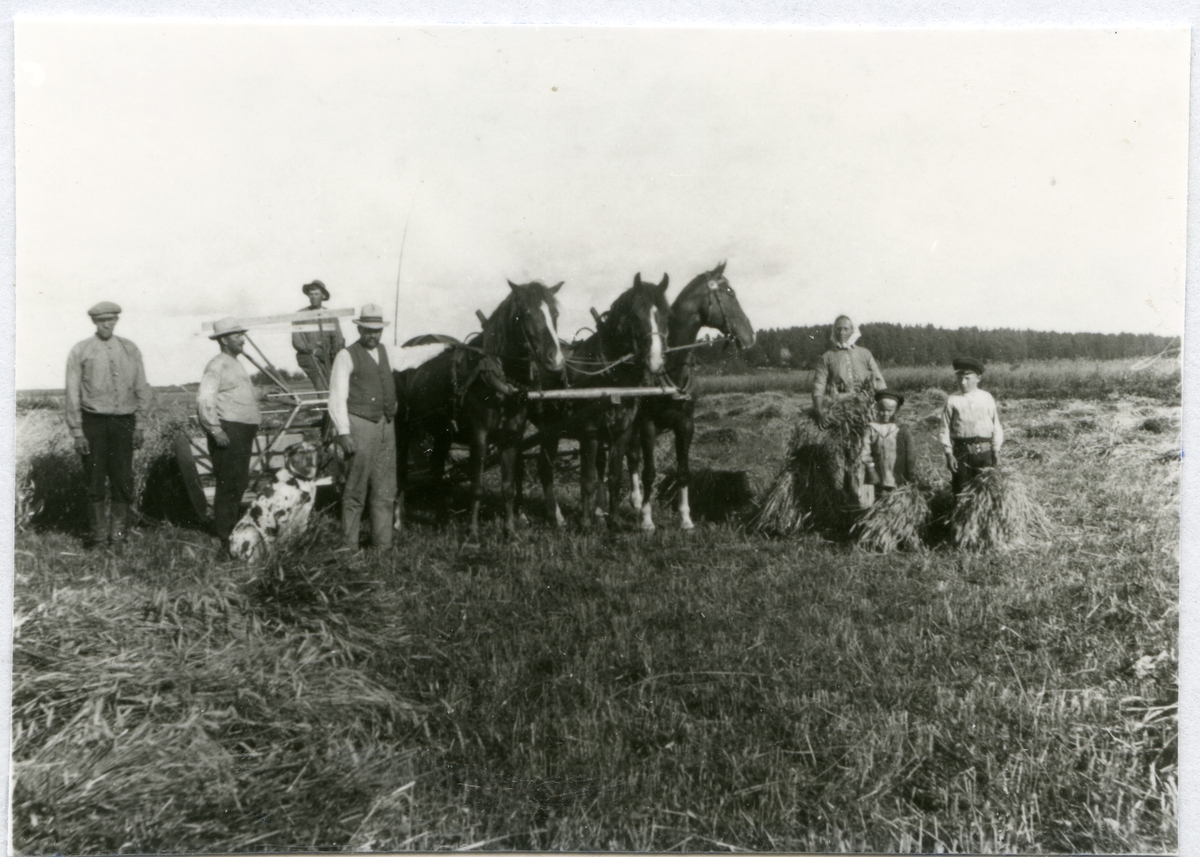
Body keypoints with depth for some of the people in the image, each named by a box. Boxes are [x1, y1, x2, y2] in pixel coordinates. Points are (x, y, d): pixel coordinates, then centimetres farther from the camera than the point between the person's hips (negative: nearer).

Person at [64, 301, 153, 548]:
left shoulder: (130, 350, 7)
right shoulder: (80, 352, 1)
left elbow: (142, 389, 11)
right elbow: (72, 394, 2)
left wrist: (139, 425, 6)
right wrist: (77, 431, -2)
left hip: (123, 421, 1)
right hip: (93, 421, -1)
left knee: (123, 479, 2)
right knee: (95, 479, 1)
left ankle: (119, 531, 14)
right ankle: (98, 531, 13)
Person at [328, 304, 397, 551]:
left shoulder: (384, 352, 14)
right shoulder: (347, 356, -6)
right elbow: (337, 398, -11)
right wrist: (343, 432, -17)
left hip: (385, 426, 7)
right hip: (360, 426, -7)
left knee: (386, 490, 9)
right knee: (356, 491, -2)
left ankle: (383, 544, 16)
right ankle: (349, 546, 8)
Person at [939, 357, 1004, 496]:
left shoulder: (987, 398, 7)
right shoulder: (952, 400, 3)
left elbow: (996, 425, 9)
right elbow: (945, 429, 2)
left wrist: (996, 450, 4)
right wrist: (949, 453, -4)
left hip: (984, 450, 1)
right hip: (961, 450, -1)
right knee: (961, 489, 1)